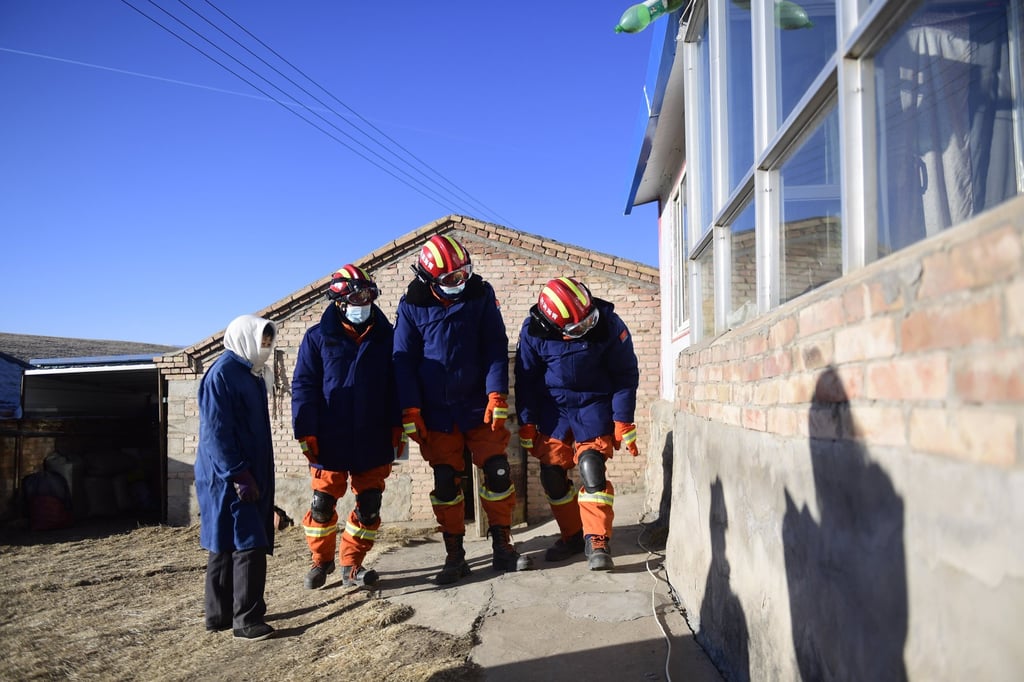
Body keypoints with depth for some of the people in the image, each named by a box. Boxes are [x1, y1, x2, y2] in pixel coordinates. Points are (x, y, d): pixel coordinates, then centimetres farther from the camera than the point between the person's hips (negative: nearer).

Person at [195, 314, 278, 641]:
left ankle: (220, 615, 23)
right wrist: (238, 475, -21)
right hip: (228, 479, -9)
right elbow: (216, 432, -19)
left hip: (250, 475, 10)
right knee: (248, 545, -9)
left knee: (226, 547, 14)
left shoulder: (251, 374, 14)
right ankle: (246, 620, -1)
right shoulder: (222, 374, -14)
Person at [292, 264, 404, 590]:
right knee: (323, 504, 8)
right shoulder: (318, 337, -1)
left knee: (369, 505, 7)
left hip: (373, 441, 2)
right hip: (330, 441, -2)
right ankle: (321, 560, 30)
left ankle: (351, 565, 24)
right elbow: (303, 386, -2)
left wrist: (397, 428, 1)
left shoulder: (387, 337, 4)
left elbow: (398, 386, 6)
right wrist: (305, 432, -7)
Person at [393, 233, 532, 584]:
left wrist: (497, 396, -13)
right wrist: (410, 411, -7)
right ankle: (454, 556, 18)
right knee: (445, 483, 6)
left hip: (479, 406, 0)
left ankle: (502, 548, 16)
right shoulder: (412, 306, -3)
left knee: (498, 473, 0)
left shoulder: (481, 295, -3)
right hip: (437, 413, 0)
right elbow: (404, 360, -2)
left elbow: (495, 348, -4)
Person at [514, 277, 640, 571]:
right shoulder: (534, 330, -15)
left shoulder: (609, 324, -18)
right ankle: (572, 535, 18)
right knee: (552, 474, 1)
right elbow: (525, 378, -2)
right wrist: (526, 424, -1)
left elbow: (626, 374, -7)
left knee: (591, 467, -16)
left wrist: (623, 422, -8)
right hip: (553, 408, 2)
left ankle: (597, 541, -9)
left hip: (594, 405, -2)